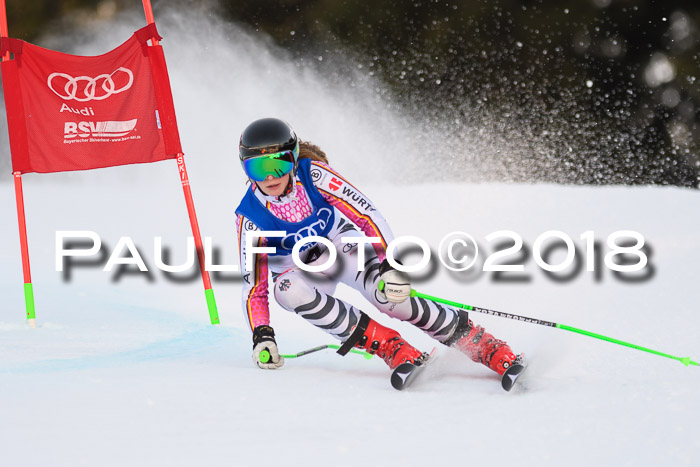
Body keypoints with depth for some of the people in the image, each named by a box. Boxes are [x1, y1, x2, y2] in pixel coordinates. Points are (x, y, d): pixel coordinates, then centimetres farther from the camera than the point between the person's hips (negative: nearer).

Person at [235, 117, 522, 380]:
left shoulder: (313, 175, -24)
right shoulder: (251, 217, -22)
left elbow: (368, 215, -25)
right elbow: (254, 288, -17)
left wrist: (391, 266, -37)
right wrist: (262, 337, -30)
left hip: (343, 246, -1)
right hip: (301, 269, 1)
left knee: (389, 295, -32)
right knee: (286, 289, -36)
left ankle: (492, 350, -23)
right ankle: (388, 345, -29)